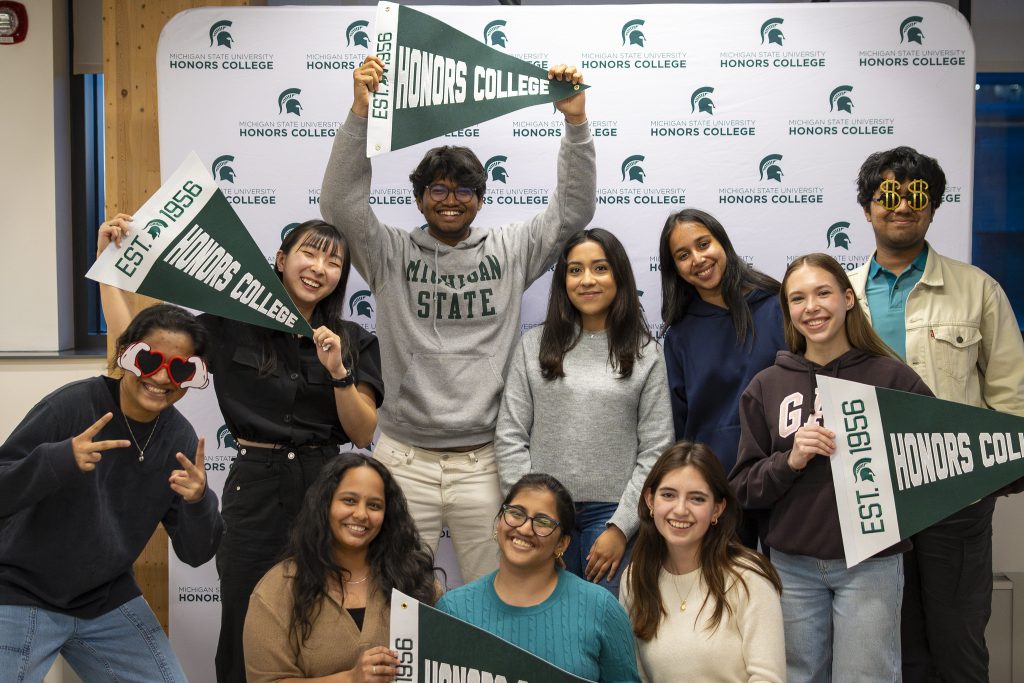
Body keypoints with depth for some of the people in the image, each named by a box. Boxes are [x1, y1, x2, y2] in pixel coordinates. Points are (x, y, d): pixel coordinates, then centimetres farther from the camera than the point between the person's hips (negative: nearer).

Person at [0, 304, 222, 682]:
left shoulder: (180, 437, -6)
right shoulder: (73, 404, -20)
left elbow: (195, 553, -5)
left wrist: (198, 502, -25)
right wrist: (59, 459, -38)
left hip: (109, 601, 5)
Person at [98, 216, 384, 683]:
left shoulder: (353, 342, 4)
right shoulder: (233, 326, 1)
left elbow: (363, 434, 1)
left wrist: (338, 372, -15)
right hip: (255, 490, -1)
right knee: (246, 631, 6)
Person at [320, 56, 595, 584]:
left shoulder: (509, 253, 6)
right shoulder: (392, 256, 3)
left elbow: (574, 209, -1)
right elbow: (340, 204, -9)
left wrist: (576, 120, -12)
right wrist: (360, 110, -18)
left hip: (483, 461, 1)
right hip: (404, 459, 0)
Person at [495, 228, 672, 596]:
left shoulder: (645, 354, 2)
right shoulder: (534, 345, 5)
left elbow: (655, 450, -1)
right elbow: (509, 437, 3)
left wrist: (620, 527, -7)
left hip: (612, 513, -1)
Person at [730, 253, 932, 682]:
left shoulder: (892, 377, -2)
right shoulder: (766, 387, 4)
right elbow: (743, 488, 3)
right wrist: (789, 460, -14)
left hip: (871, 562, -2)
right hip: (792, 564, 2)